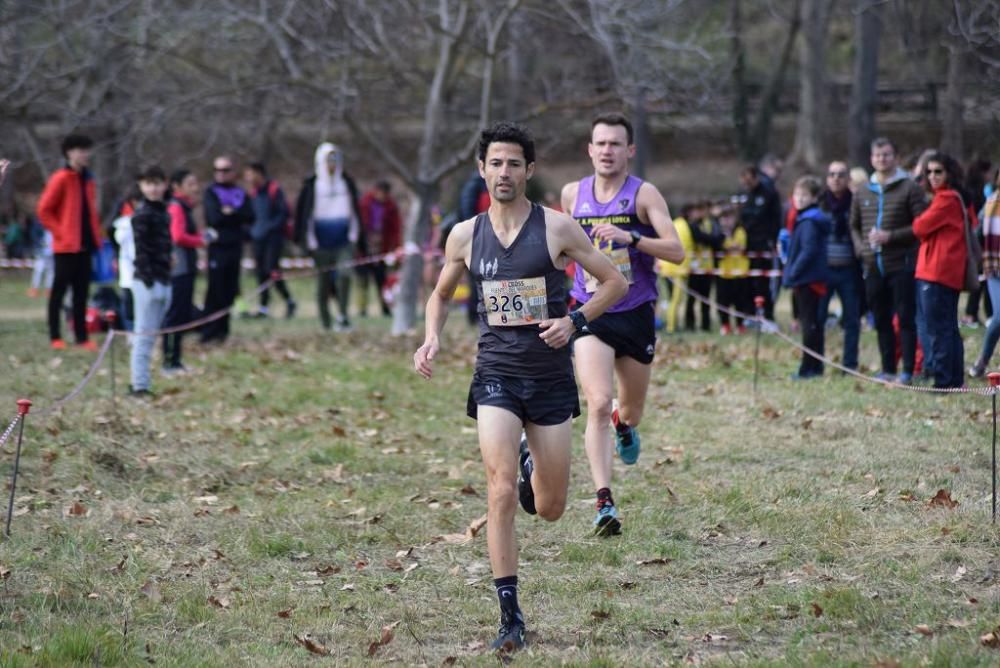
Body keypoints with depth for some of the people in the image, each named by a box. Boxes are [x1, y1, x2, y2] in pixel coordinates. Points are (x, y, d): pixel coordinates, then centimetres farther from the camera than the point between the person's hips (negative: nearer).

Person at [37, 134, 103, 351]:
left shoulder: (88, 180, 13)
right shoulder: (61, 179, -9)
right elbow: (44, 210, -9)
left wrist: (95, 235, 9)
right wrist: (60, 232, -12)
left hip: (85, 245, 7)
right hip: (66, 246, -7)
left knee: (82, 292, 7)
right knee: (59, 290, -1)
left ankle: (82, 337, 10)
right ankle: (55, 337, 5)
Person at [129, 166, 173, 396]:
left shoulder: (163, 211, 16)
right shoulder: (142, 214, -9)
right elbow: (140, 248, -15)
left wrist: (165, 275, 14)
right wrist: (148, 278, -20)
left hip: (163, 280, 8)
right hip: (147, 281, -8)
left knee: (150, 335, 11)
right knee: (144, 334, -7)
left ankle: (139, 383, 16)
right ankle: (139, 385, -6)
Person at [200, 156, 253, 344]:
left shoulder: (240, 193, 13)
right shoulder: (211, 193, 0)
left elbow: (249, 216, -1)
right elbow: (215, 217, -14)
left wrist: (230, 213, -10)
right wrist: (237, 216, -5)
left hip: (235, 246, 5)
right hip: (218, 246, -4)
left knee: (229, 292, 7)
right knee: (216, 291, -8)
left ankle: (222, 331, 16)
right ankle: (209, 333, -6)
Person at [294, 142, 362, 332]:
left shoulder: (347, 182, 9)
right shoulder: (311, 185, 1)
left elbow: (355, 210, 17)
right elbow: (304, 213, 3)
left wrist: (354, 235, 9)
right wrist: (309, 241, -2)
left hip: (344, 240, 1)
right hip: (322, 242, -1)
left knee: (344, 273, -20)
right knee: (323, 280, 3)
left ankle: (343, 315, -19)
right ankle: (325, 321, 12)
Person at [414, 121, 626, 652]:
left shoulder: (556, 228, -6)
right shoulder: (464, 236, 2)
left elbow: (615, 282, 1)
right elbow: (441, 294, 19)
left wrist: (575, 321, -14)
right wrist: (431, 339, 0)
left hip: (550, 376, 0)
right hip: (496, 374, 0)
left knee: (550, 509, 9)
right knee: (501, 494, -17)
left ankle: (531, 462, 46)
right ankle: (510, 618, -11)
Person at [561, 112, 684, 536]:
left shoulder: (644, 194, -5)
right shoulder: (573, 194, 5)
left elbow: (676, 251, -16)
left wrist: (629, 237, -27)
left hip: (636, 315, 0)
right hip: (591, 314, 0)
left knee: (631, 410, 16)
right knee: (598, 405, -20)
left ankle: (624, 424, 56)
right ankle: (604, 502, -23)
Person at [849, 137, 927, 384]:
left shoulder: (909, 188, -4)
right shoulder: (863, 193, 13)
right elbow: (854, 226, 23)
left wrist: (890, 236, -16)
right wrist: (861, 247, 4)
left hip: (901, 264, -5)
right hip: (873, 267, 5)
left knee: (906, 318, -6)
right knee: (881, 321, 9)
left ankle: (908, 370, -4)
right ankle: (887, 369, 16)